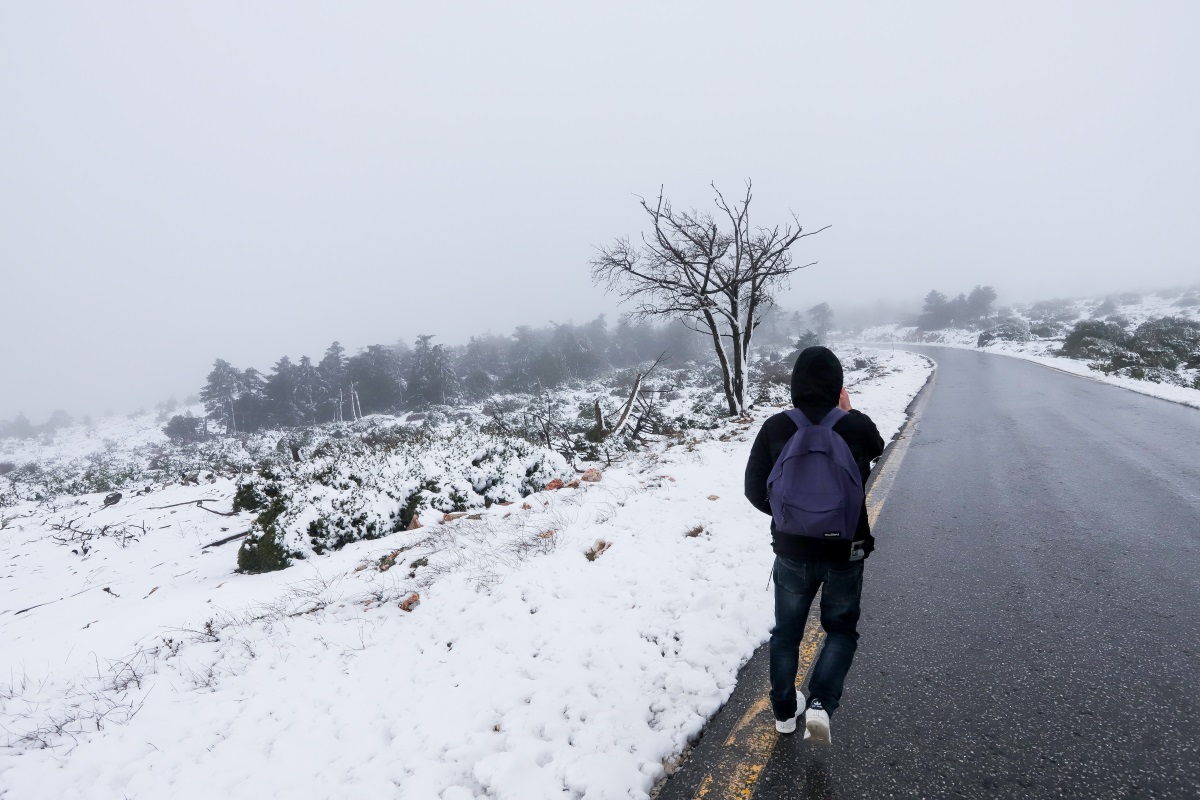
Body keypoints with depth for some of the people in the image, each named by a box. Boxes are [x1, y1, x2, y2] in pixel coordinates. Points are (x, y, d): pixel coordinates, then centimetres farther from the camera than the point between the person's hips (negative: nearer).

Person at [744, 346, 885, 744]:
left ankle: (784, 711, 32)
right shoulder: (856, 426, -14)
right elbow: (877, 449, 12)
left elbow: (755, 490, -6)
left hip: (792, 550, 1)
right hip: (845, 550, 0)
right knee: (841, 629, 22)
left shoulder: (775, 428, -13)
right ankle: (821, 704, 4)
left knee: (787, 631, 20)